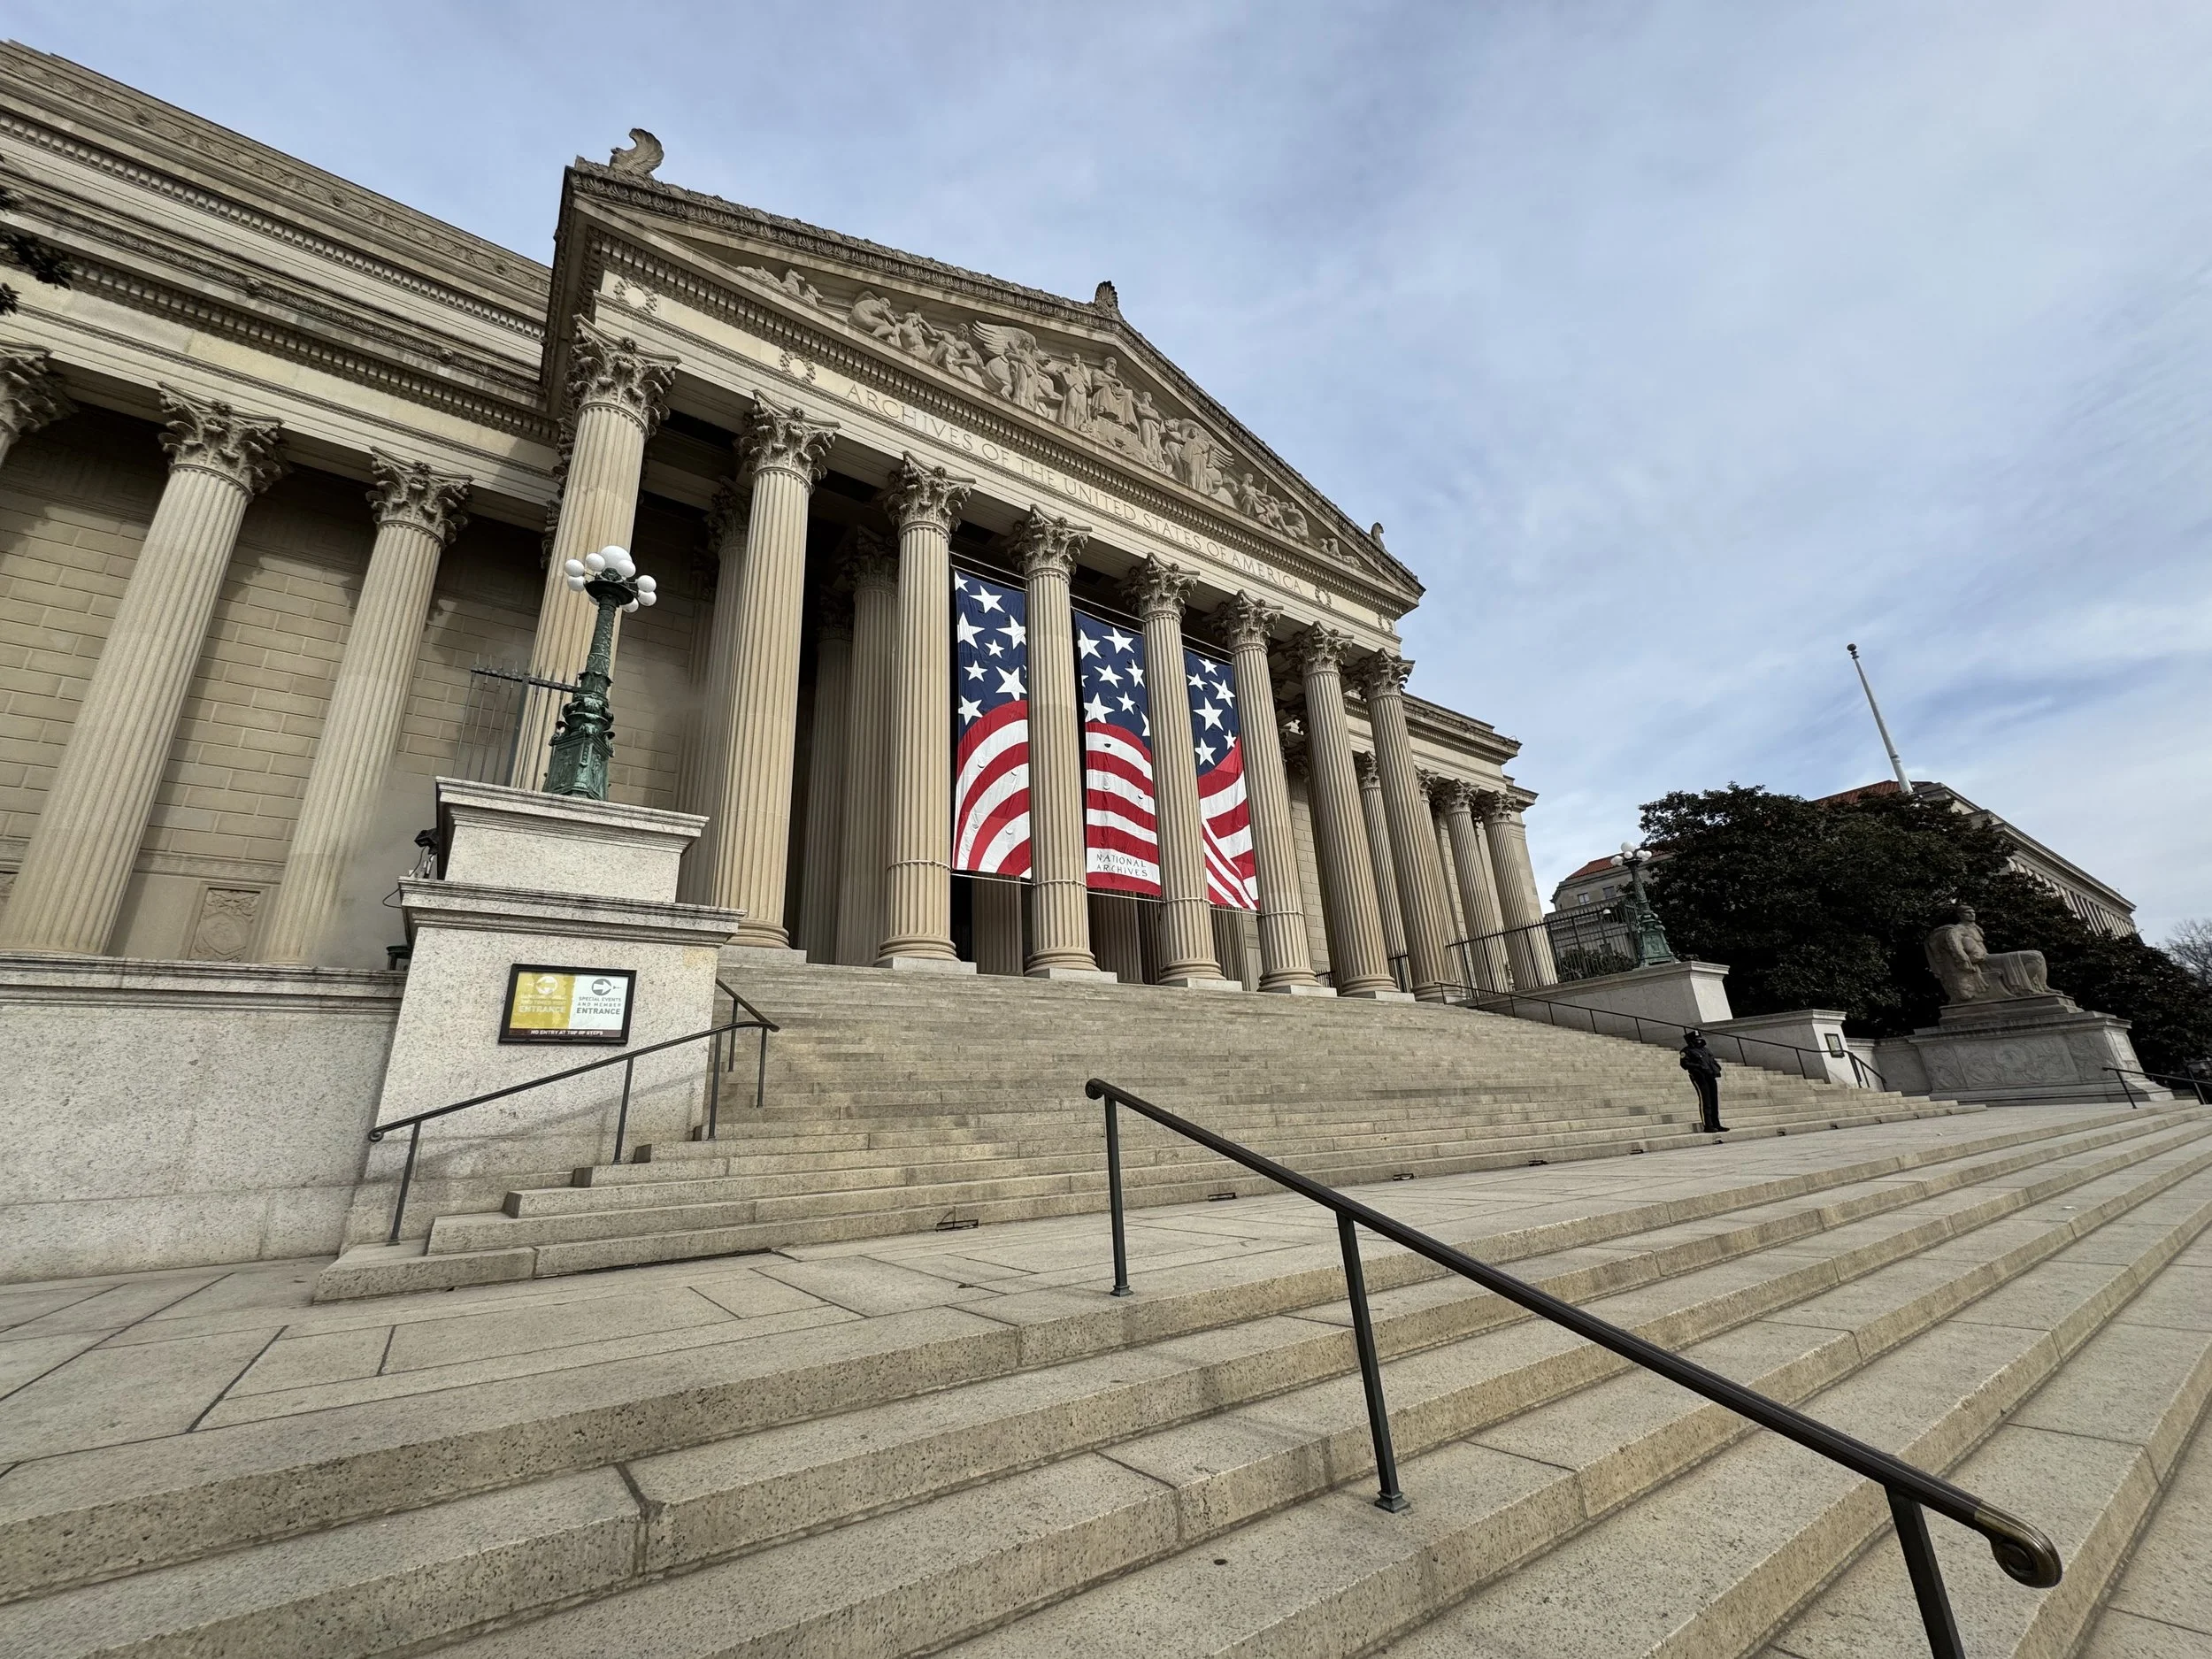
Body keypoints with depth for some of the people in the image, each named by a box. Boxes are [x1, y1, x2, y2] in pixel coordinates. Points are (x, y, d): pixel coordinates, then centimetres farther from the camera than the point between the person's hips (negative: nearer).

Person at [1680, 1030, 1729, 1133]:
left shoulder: (1705, 1050, 21)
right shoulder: (1687, 1051, -2)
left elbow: (1714, 1060, 27)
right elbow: (1685, 1064, -12)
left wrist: (1716, 1068, 6)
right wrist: (1698, 1066, -21)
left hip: (1711, 1077, 8)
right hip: (1700, 1077, -8)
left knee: (1714, 1101, 10)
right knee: (1705, 1101, -10)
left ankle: (1716, 1125, 17)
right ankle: (1707, 1126, -8)